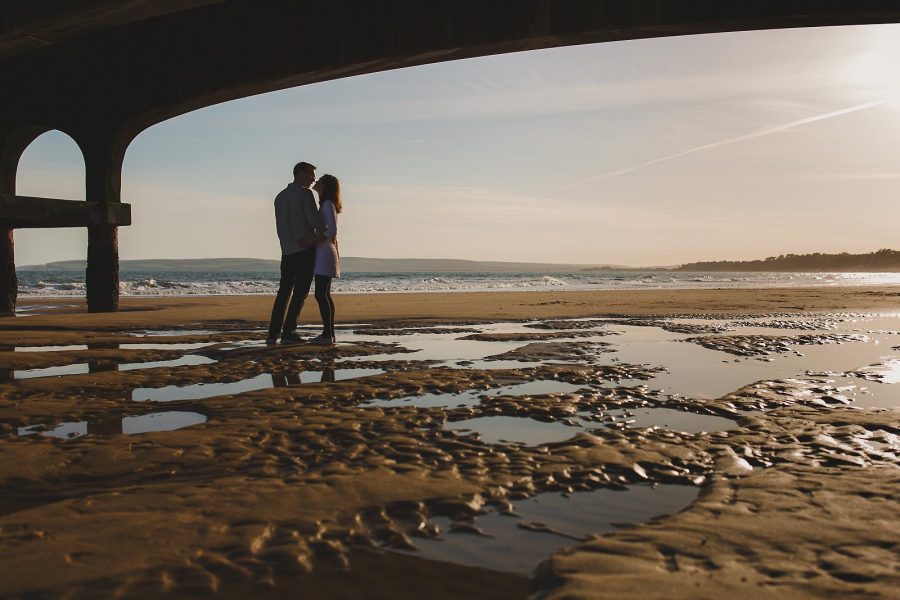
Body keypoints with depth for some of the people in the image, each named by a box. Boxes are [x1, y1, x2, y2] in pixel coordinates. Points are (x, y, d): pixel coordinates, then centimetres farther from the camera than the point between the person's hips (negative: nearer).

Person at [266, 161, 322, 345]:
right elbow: (314, 219, -15)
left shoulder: (280, 196, 16)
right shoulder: (305, 193, -7)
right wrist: (322, 233, 4)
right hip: (306, 249, -7)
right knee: (300, 292, -2)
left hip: (287, 250, 7)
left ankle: (273, 334, 1)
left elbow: (280, 225, 10)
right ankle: (288, 332, -5)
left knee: (284, 292, 7)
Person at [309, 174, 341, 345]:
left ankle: (327, 334, -10)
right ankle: (329, 333, 12)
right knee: (325, 295, 9)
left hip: (324, 253, -10)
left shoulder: (328, 204, -11)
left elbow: (332, 231, -20)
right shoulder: (326, 205, 18)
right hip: (323, 253, 10)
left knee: (320, 294, -11)